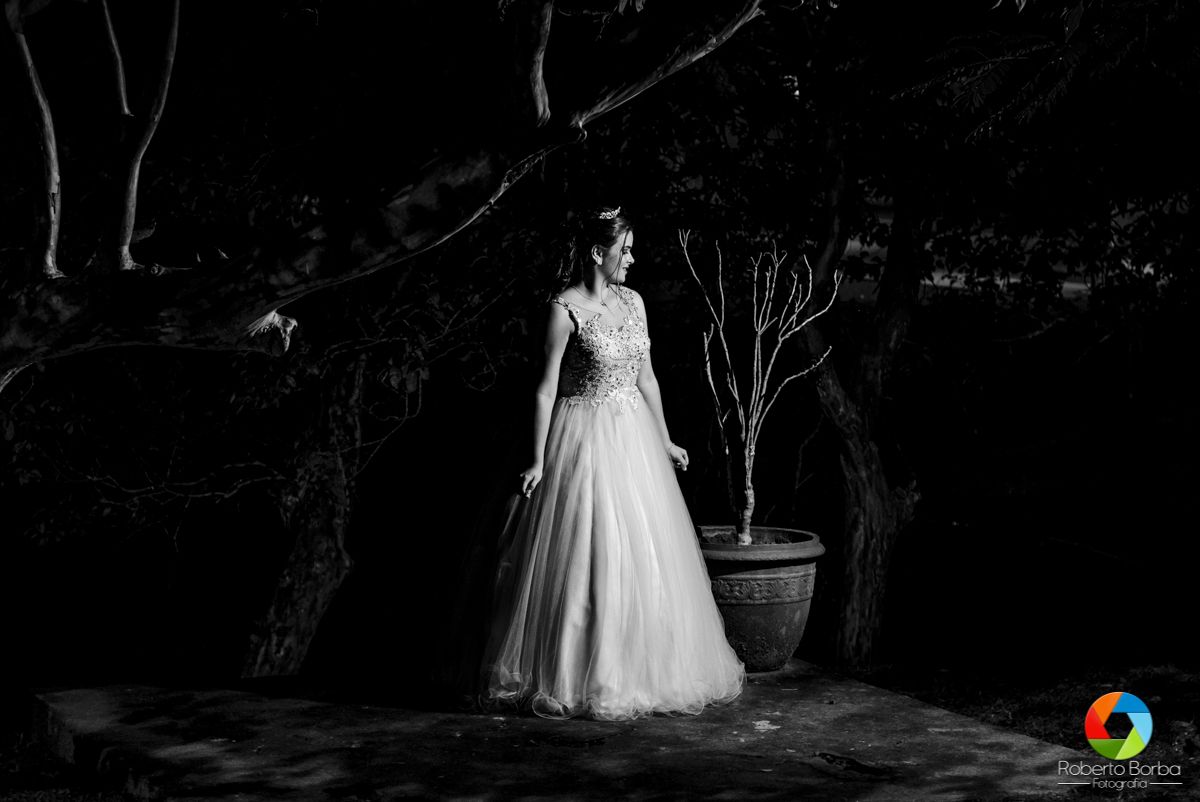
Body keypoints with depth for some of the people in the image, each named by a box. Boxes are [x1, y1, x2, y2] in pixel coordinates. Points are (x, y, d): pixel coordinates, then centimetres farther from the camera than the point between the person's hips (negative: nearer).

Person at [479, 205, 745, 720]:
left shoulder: (633, 302, 8)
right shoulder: (565, 309, -11)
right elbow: (547, 389, -11)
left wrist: (665, 441, 17)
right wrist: (538, 460, -14)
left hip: (634, 438, 7)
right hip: (585, 440, -7)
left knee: (646, 557, 10)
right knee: (584, 560, -3)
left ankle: (640, 672, 23)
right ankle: (577, 679, 10)